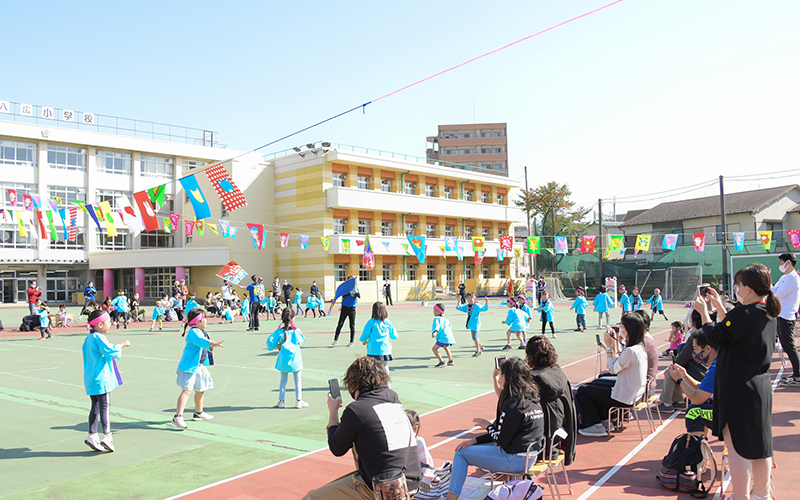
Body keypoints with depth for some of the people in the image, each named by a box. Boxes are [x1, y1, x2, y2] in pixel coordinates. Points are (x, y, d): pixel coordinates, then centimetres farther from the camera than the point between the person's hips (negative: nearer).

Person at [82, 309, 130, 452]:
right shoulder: (98, 338, -16)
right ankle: (107, 436, -6)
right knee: (105, 407, -6)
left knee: (95, 407, 12)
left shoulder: (88, 338, 15)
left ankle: (92, 436, 13)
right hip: (101, 379, -9)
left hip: (91, 379, 9)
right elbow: (109, 350, -29)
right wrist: (122, 344, -17)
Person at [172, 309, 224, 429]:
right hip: (188, 366, -10)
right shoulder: (193, 333, -20)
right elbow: (202, 342, -38)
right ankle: (178, 417, -18)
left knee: (200, 389, 21)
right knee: (186, 390, -17)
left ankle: (198, 413, 39)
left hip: (200, 366, 10)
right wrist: (214, 344, -53)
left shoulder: (202, 332, 11)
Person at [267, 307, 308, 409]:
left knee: (283, 380, 14)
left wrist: (277, 346, 2)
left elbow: (270, 342, -13)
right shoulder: (296, 331, -12)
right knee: (298, 380, 11)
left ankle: (281, 401, 16)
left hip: (283, 360, 1)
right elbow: (301, 341, 3)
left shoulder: (279, 332, -10)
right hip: (295, 359, -1)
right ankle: (299, 401, 12)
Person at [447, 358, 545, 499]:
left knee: (461, 453, -1)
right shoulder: (531, 398, 7)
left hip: (515, 460, -10)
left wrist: (488, 425, 2)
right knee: (472, 446, 25)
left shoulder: (513, 404, -21)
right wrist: (475, 440, 8)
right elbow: (505, 432, 11)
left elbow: (501, 440, -17)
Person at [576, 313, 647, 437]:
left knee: (582, 390, 2)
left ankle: (596, 426, 11)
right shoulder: (640, 347, 2)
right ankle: (605, 420, 30)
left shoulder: (631, 351, -28)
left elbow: (613, 369, -17)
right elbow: (619, 362, 10)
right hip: (634, 393, 10)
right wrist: (615, 343, 5)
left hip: (624, 398, -10)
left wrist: (609, 346, -12)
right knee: (595, 383, 28)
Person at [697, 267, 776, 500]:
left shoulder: (743, 313, -21)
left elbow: (715, 336, -10)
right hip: (761, 387, 9)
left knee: (737, 445, 0)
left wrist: (704, 311, 3)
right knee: (759, 443, 19)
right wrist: (719, 306, 18)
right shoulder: (768, 314, 6)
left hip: (738, 390, -9)